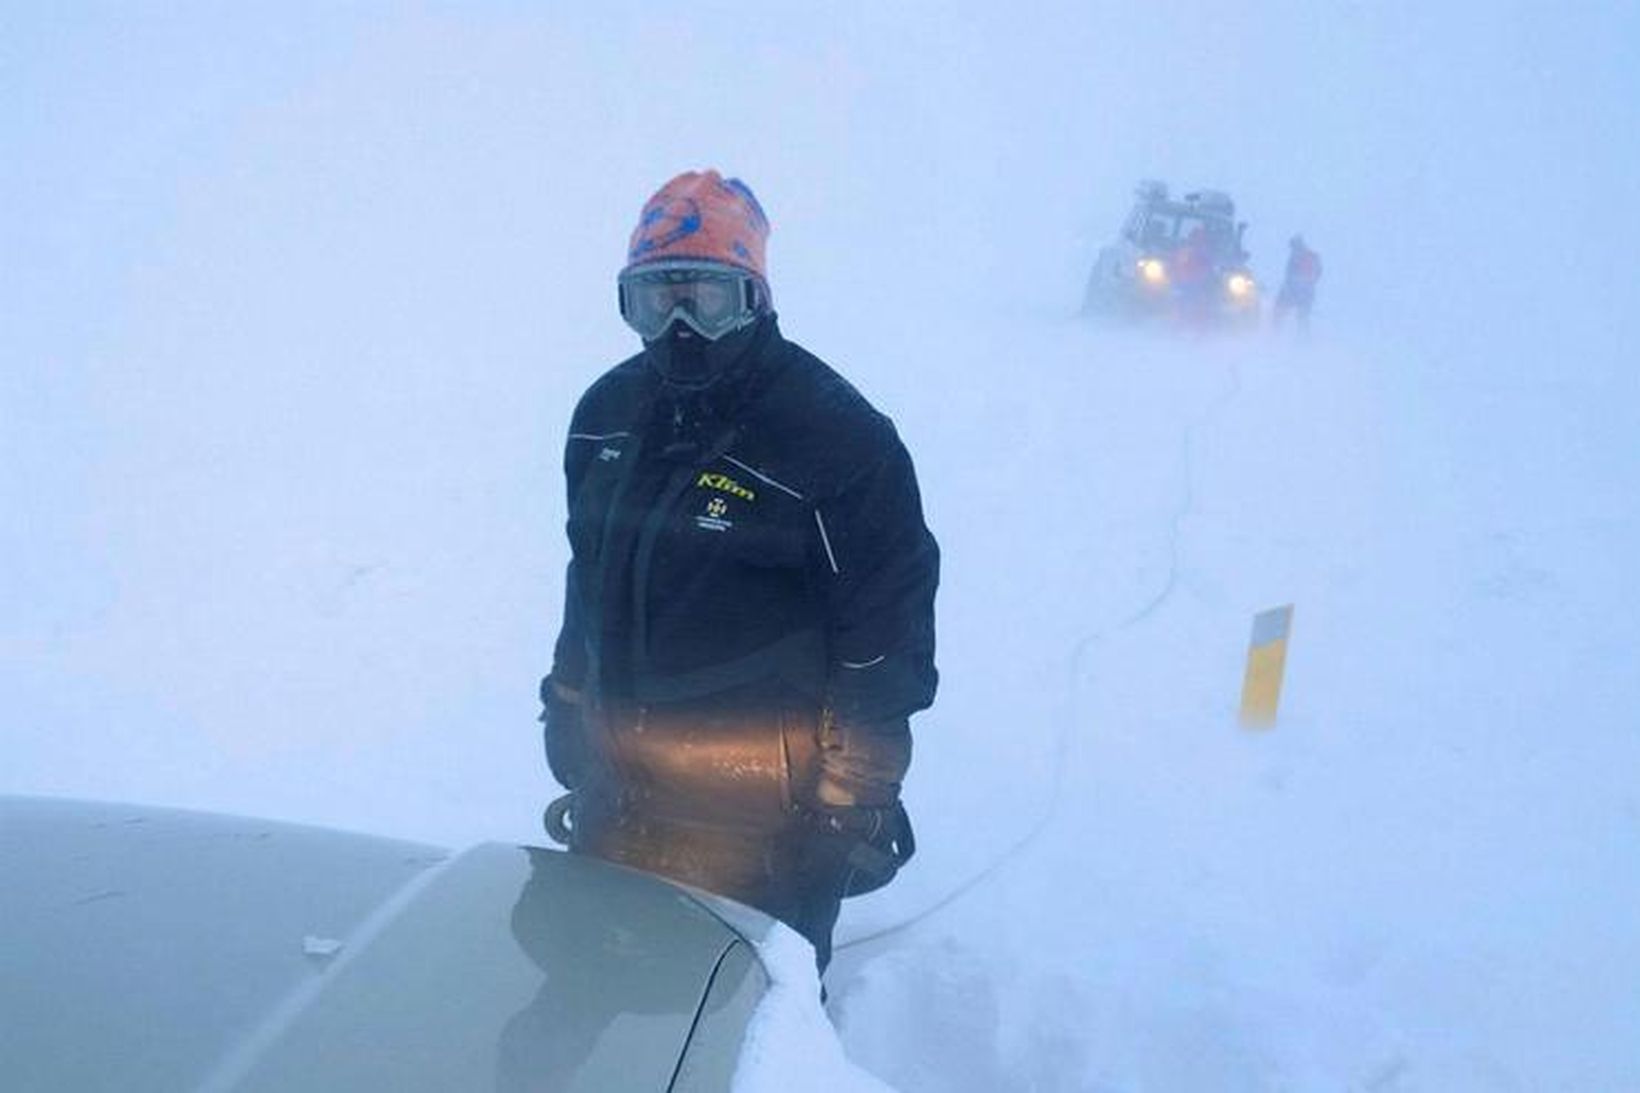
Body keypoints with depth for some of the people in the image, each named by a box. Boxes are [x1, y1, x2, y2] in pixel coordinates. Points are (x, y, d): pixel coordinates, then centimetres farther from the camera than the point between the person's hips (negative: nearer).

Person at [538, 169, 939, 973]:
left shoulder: (836, 436, -16)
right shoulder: (607, 413, 5)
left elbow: (889, 624, -13)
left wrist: (858, 797, -12)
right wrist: (566, 709, 20)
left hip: (762, 813, -6)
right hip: (616, 790, 6)